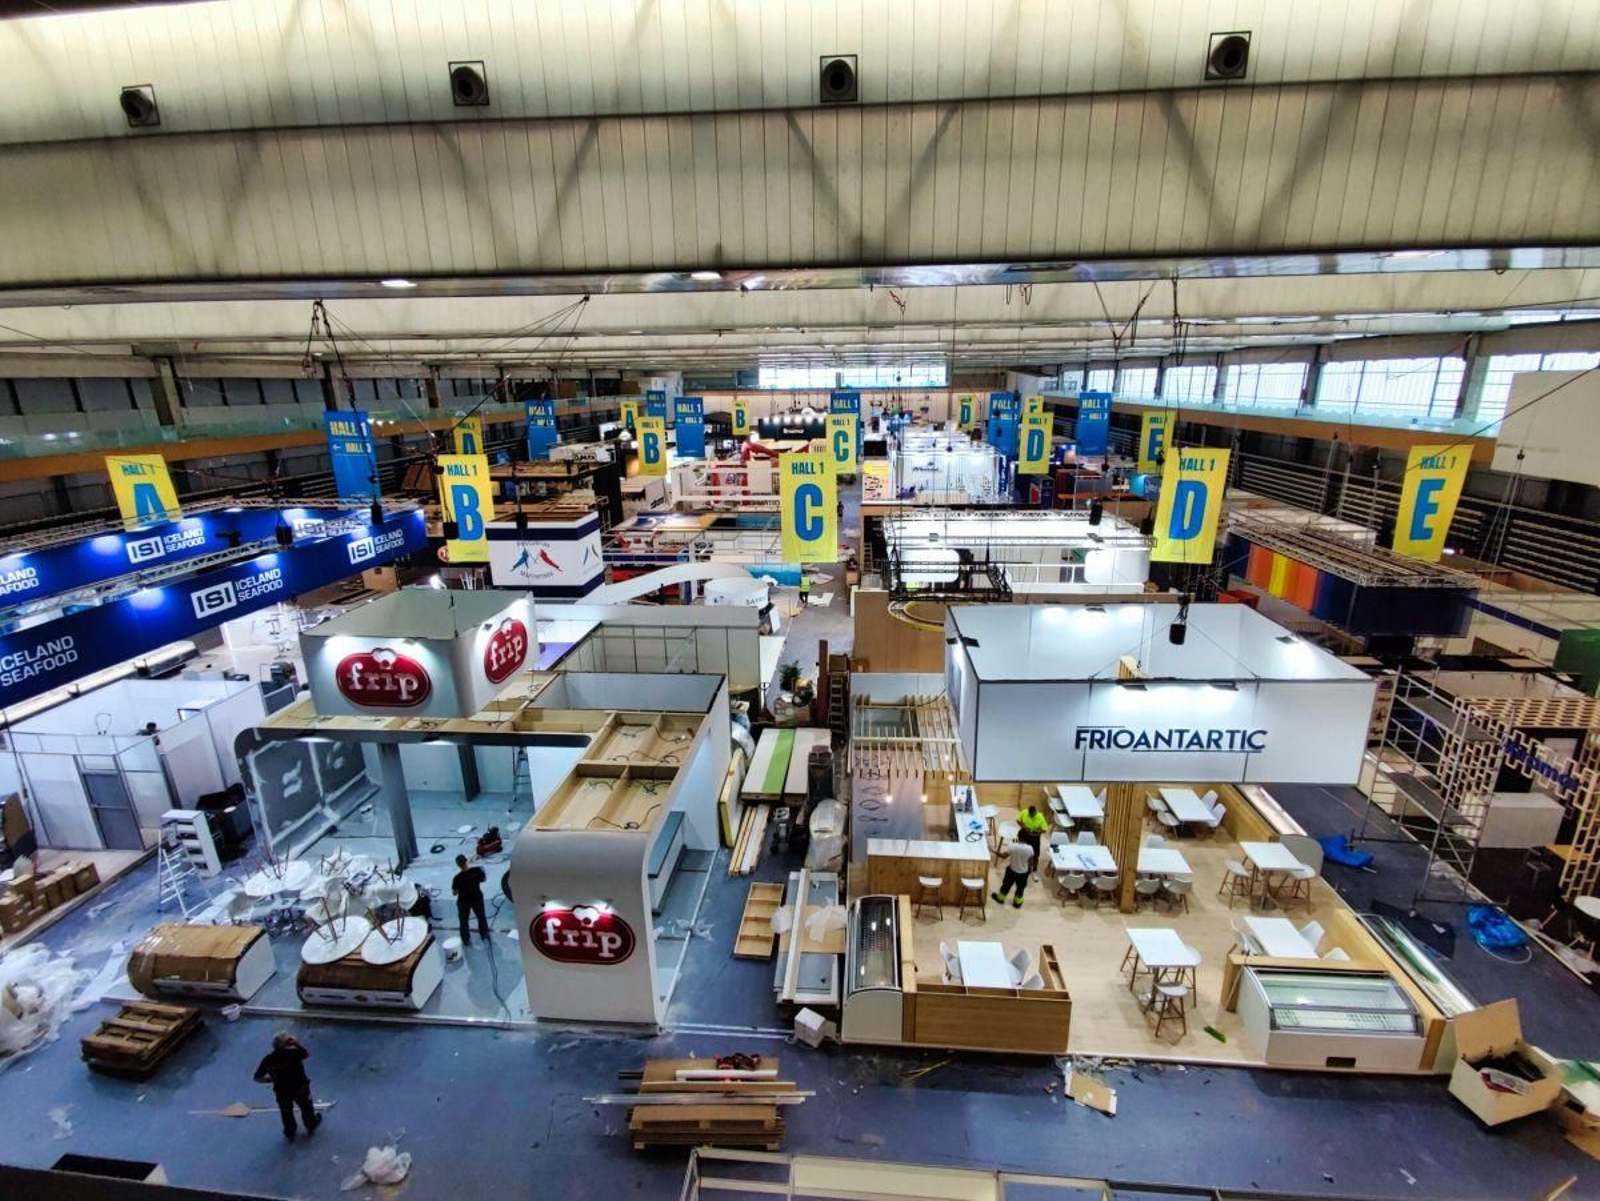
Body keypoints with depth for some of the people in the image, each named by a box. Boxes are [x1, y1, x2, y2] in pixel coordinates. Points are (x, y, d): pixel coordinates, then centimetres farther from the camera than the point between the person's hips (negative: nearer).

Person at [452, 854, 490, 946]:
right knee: (481, 917, 25)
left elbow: (454, 893, -17)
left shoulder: (457, 878, -29)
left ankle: (466, 940, 35)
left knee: (464, 921, 22)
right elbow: (483, 879, -3)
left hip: (463, 901, -2)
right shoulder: (477, 870, -22)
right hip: (477, 898, 2)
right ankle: (484, 935, 43)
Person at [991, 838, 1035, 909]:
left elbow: (1004, 856, -15)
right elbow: (1030, 861, -9)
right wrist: (1030, 869, 10)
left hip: (1012, 870, -1)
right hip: (1023, 872, 1)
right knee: (1020, 888, 25)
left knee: (1007, 884, 24)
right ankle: (1017, 903, 44)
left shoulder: (1012, 846, -30)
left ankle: (1000, 898, 45)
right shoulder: (1029, 849, -25)